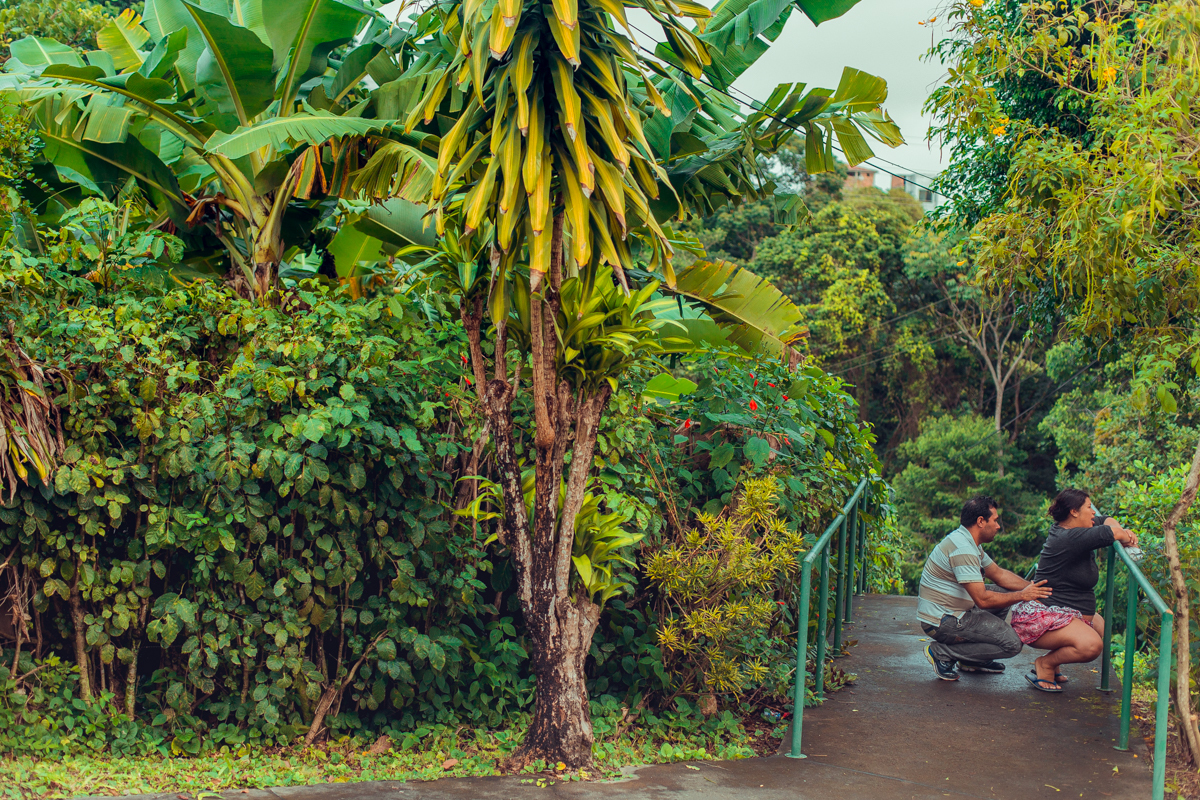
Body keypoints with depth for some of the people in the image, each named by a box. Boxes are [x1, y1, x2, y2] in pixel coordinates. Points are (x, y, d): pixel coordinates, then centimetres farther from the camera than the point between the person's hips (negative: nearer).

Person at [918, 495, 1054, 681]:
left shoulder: (970, 543, 12)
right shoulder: (962, 549, -22)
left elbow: (999, 574, 21)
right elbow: (982, 600, -25)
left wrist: (1031, 587, 7)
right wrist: (1022, 596, -13)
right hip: (941, 622, -11)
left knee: (1004, 592, 19)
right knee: (1012, 643, -12)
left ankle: (972, 660, 18)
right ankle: (942, 652, -6)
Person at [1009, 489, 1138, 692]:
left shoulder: (1071, 530, 9)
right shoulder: (1069, 538, -22)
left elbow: (1107, 521, 23)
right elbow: (1115, 533, -22)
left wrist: (1124, 533, 2)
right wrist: (1126, 538, 1)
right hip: (1041, 617, -12)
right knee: (1090, 645, -30)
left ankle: (1052, 660, 20)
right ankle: (1046, 664, -5)